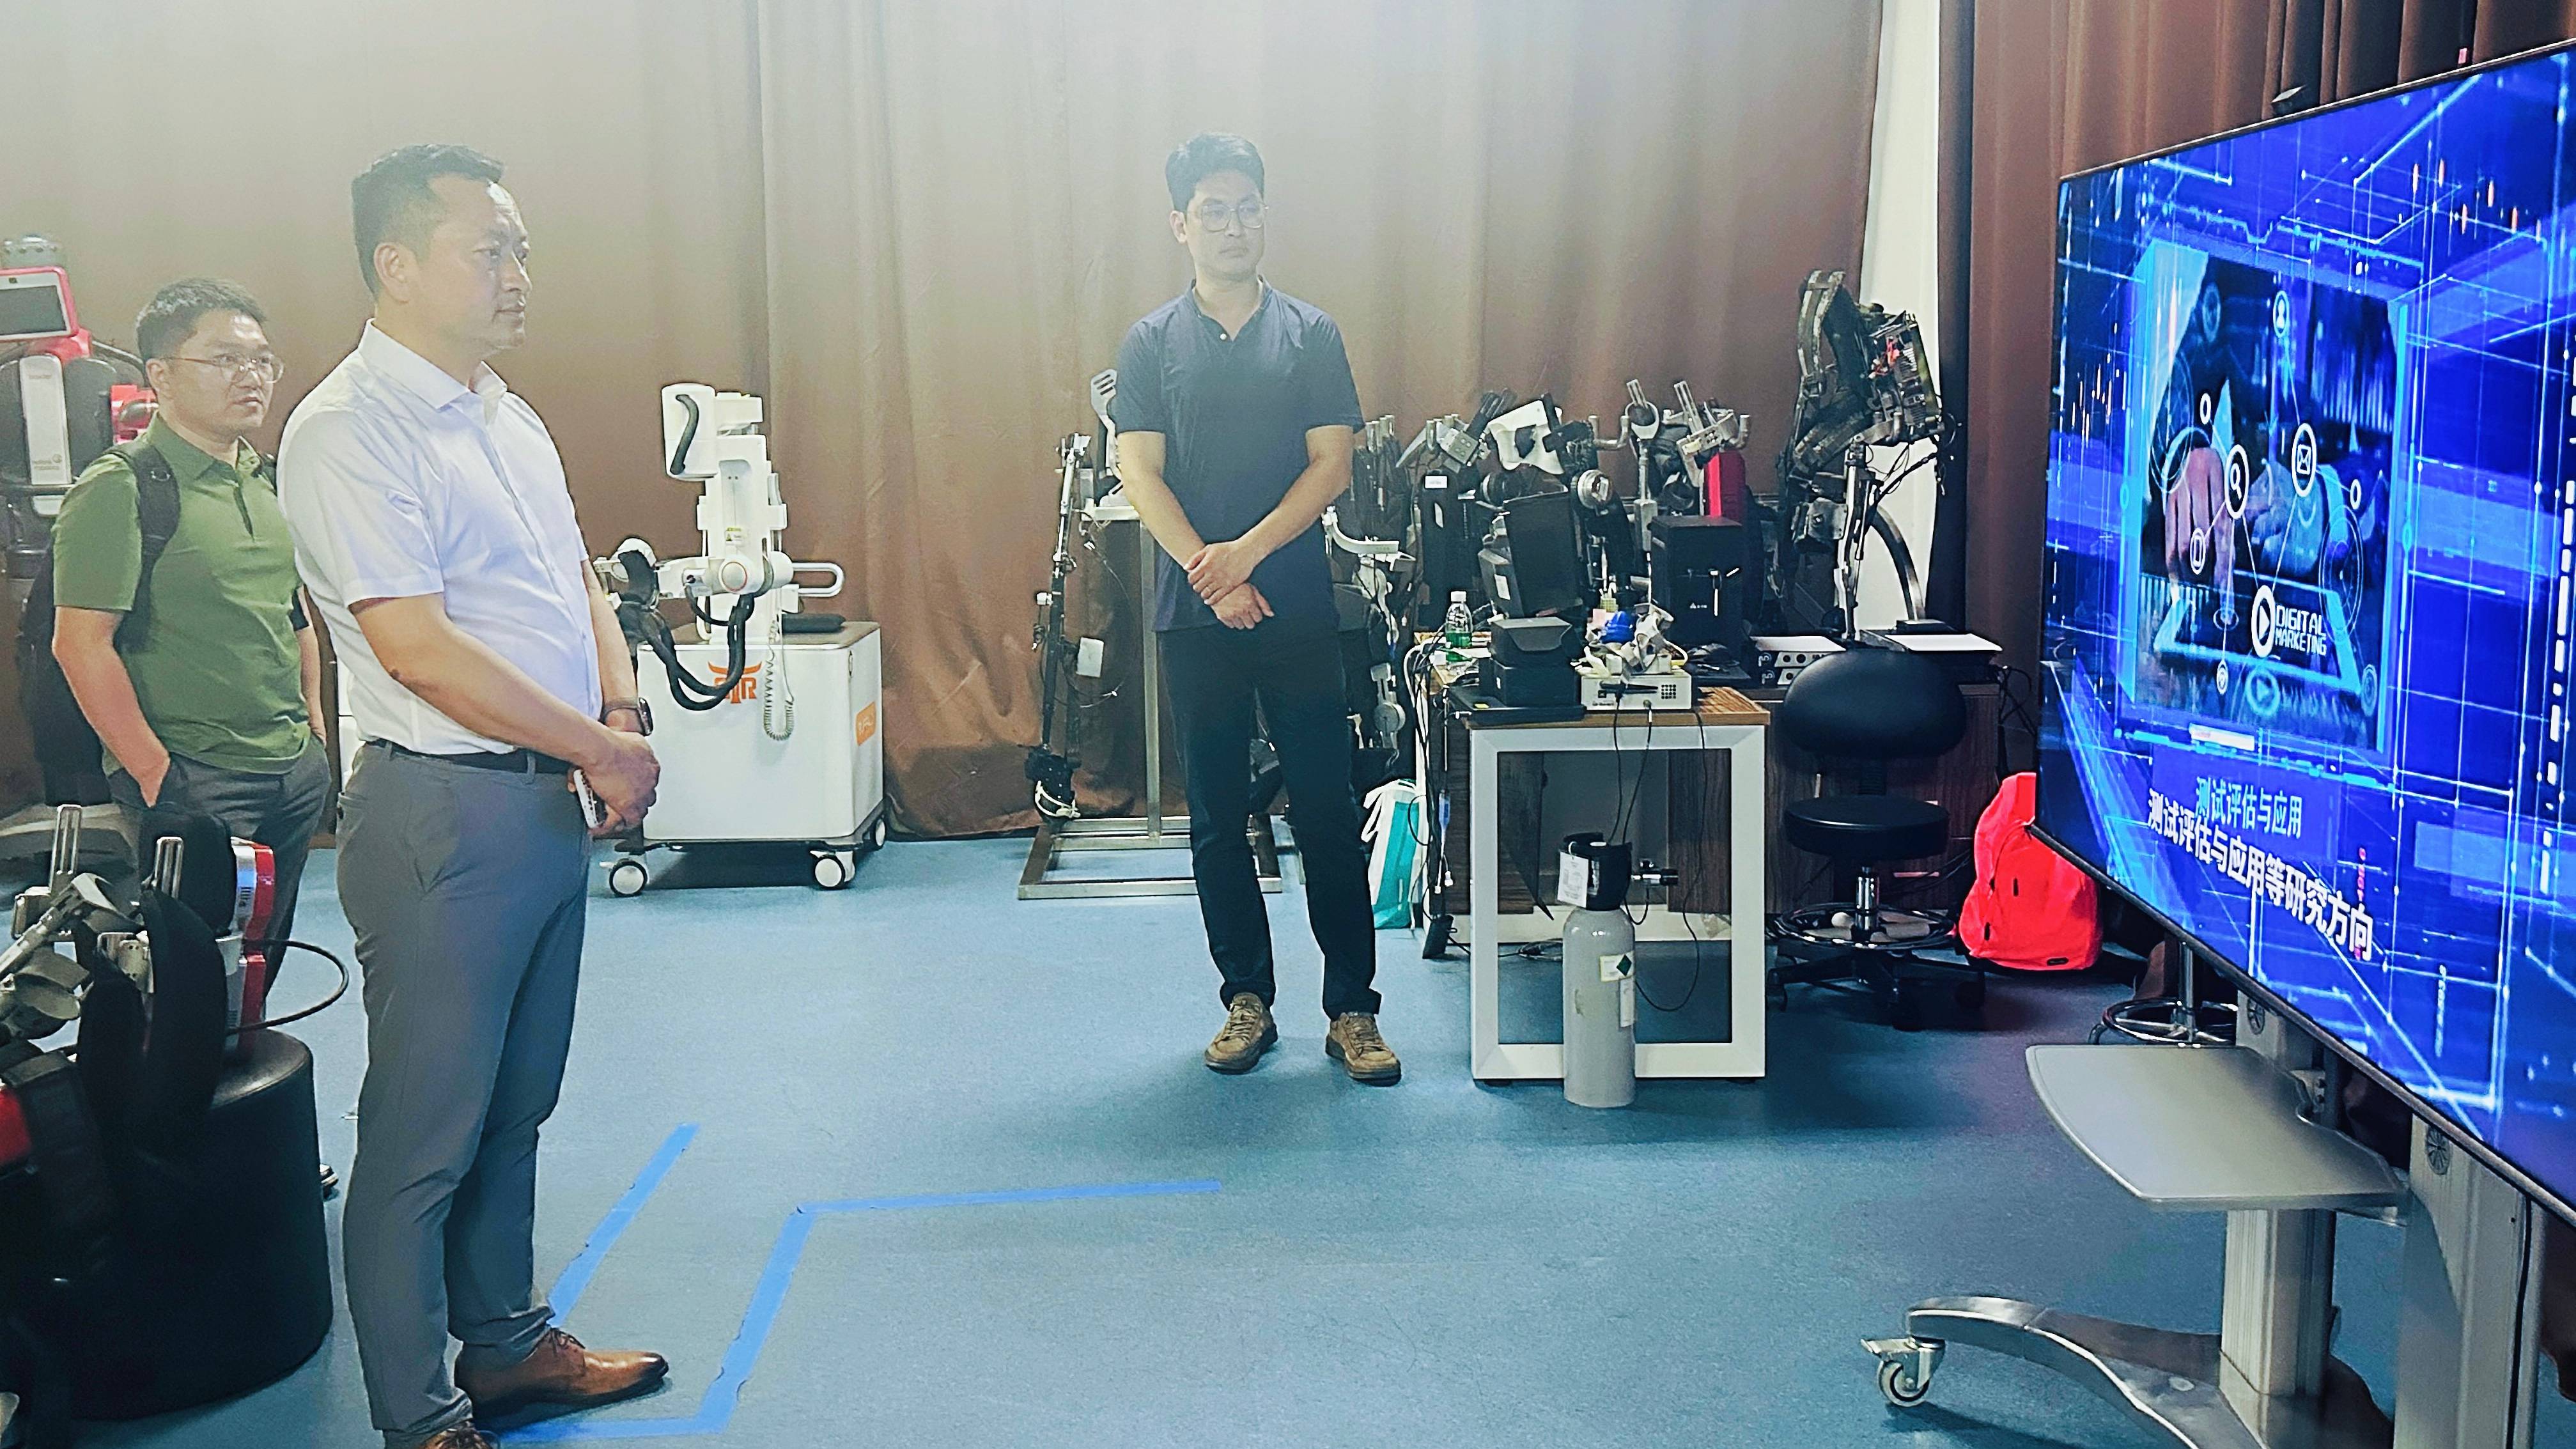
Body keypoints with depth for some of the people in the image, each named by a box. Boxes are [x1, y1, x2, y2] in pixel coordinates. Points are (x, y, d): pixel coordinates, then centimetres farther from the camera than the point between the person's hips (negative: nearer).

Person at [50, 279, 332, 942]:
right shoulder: (120, 490, -11)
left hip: (297, 772, 7)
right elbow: (81, 645, -16)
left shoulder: (268, 481, 13)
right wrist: (155, 774, -16)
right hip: (193, 782, -7)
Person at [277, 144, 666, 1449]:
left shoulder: (507, 418, 14)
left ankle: (506, 1343, 34)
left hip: (551, 802, 9)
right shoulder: (347, 432, -14)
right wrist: (598, 748, -14)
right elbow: (419, 651, -20)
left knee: (516, 1108, 19)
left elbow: (576, 585, 19)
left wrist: (623, 716, 1)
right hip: (444, 813, -8)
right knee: (424, 1135, 3)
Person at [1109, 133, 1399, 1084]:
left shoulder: (1311, 334, 6)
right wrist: (1208, 572, -15)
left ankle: (1352, 1007, 9)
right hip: (1194, 615, 1)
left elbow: (1332, 465, -1)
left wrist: (1250, 551, -14)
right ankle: (1247, 1000, 19)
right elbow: (1140, 474, -2)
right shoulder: (1151, 343, 6)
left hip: (1299, 611, 0)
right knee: (1217, 818, 7)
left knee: (1328, 810, 1)